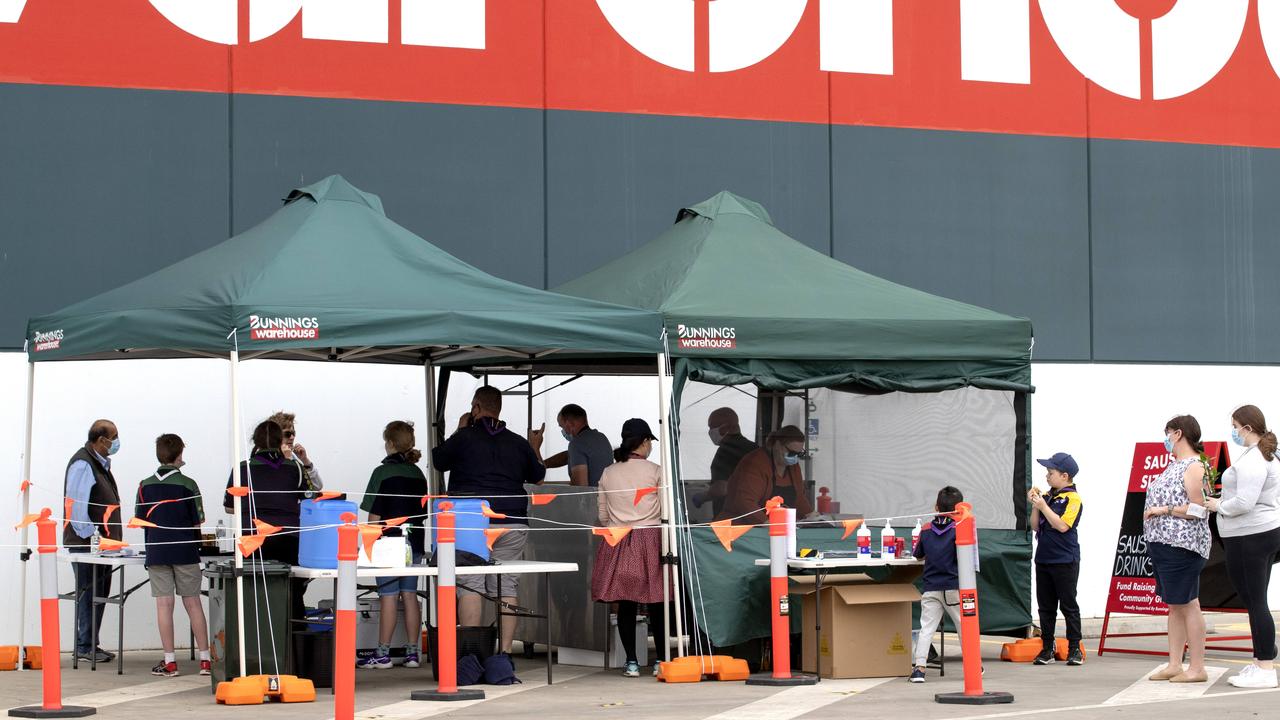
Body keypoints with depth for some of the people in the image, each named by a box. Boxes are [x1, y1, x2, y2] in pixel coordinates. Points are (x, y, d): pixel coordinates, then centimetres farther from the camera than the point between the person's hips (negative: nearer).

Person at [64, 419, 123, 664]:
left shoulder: (101, 463, 16)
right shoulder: (82, 464, -14)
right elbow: (76, 504, -20)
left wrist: (109, 539, 15)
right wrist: (92, 536, -19)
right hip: (85, 543, -10)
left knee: (100, 592, 11)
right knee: (89, 593, -7)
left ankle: (89, 645, 17)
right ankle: (85, 646, -2)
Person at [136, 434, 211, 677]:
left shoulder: (145, 485, 0)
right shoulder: (187, 485, -6)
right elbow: (197, 522, -4)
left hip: (156, 552, 1)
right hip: (185, 552, -1)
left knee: (164, 605, 1)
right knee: (193, 603, 6)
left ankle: (170, 662, 1)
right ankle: (205, 660, 7)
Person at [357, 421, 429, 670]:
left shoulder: (383, 472, -9)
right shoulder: (418, 474, 9)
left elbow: (374, 514, -10)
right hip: (414, 542, 6)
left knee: (388, 597, -4)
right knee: (410, 595, 7)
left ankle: (383, 654, -2)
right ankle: (412, 652, 7)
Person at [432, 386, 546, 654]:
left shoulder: (464, 438, -1)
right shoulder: (519, 444, 11)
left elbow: (438, 461, 14)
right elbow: (538, 477, 24)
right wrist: (536, 448, 42)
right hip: (512, 525, 3)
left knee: (469, 586, -3)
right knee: (506, 588, 4)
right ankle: (505, 651, 2)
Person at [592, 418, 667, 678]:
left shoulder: (608, 474, 5)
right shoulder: (655, 471, -4)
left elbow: (603, 515, 9)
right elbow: (666, 510, -1)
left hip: (617, 542, 3)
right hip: (651, 538, -3)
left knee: (626, 604, 4)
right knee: (656, 605, 4)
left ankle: (631, 661, 4)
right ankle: (660, 660, 6)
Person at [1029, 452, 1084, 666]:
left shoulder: (1072, 499, -10)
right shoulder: (1047, 497, 10)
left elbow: (1062, 526, -20)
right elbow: (1036, 526, 10)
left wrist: (1043, 506, -18)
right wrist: (1035, 505, -4)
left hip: (1065, 561, -7)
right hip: (1043, 559, 7)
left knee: (1068, 605, 0)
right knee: (1045, 606, 9)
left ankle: (1074, 649, 6)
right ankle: (1047, 648, 15)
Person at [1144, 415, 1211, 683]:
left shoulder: (1193, 467, -11)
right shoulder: (1174, 465, 17)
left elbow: (1197, 510, -19)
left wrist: (1163, 510, -16)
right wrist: (1152, 513, 10)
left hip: (1181, 546, -10)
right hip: (1163, 542, 10)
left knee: (1186, 604, -7)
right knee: (1174, 605, 10)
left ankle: (1197, 668, -4)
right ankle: (1174, 665, 13)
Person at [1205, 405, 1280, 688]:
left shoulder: (1251, 460, -17)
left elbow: (1244, 502, -25)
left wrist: (1218, 505, -9)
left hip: (1248, 537, -11)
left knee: (1254, 601, -7)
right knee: (1255, 601, 15)